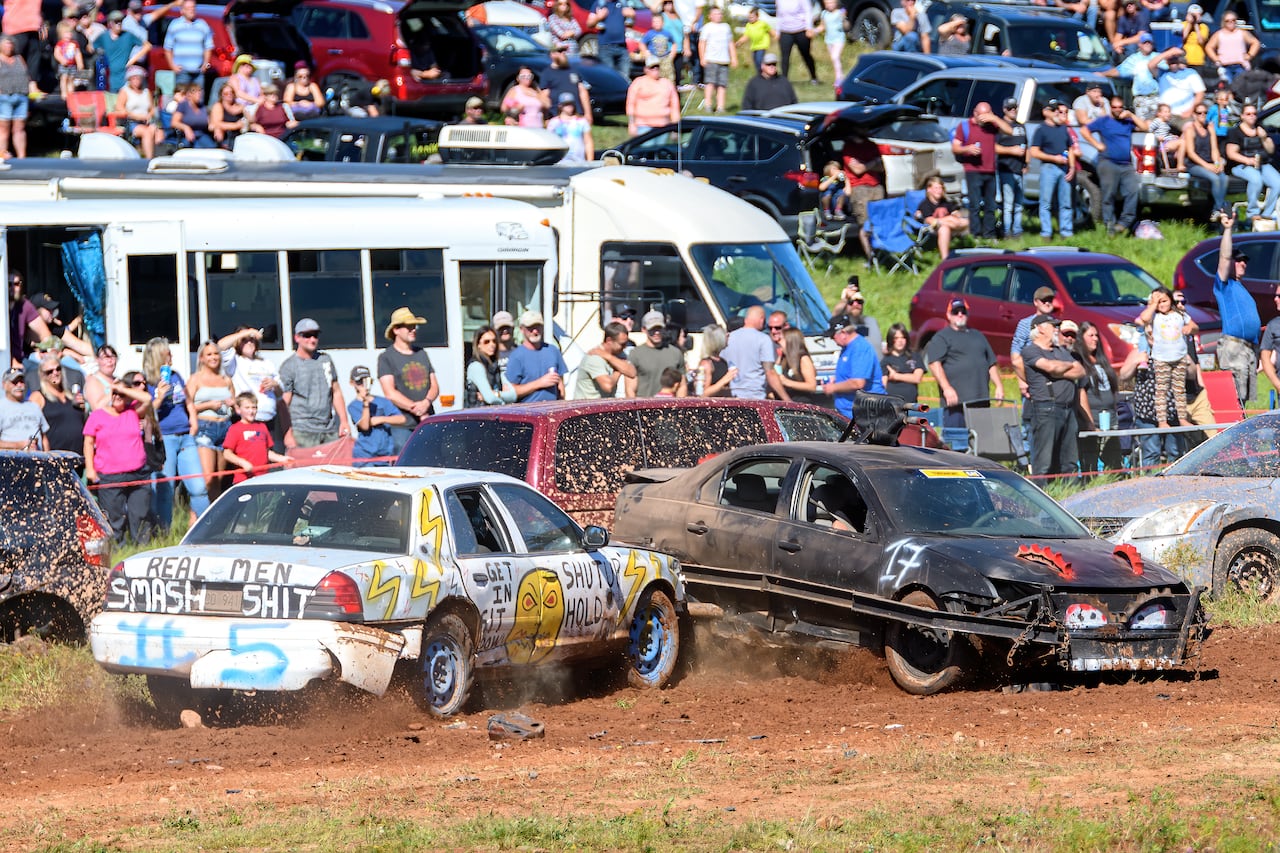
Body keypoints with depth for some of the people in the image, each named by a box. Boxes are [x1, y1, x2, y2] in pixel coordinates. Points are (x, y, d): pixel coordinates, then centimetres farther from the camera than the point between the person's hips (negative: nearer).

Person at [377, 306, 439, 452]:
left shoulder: (421, 354, 18)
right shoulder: (387, 357, 1)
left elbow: (434, 386, 14)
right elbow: (390, 393, -8)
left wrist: (426, 403, -9)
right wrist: (416, 409, -14)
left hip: (427, 424, 5)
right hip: (403, 426, -5)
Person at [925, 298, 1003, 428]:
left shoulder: (978, 336, 25)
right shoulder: (941, 338, 5)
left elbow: (991, 364, 27)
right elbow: (934, 364, -7)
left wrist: (999, 386, 13)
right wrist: (947, 388, -19)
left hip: (981, 400, 6)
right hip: (956, 401, -6)